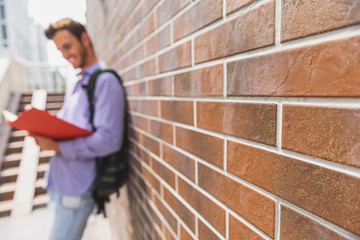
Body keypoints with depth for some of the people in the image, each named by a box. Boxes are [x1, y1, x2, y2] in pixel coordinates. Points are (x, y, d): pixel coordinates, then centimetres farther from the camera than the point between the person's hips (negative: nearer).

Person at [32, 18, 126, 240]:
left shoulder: (105, 81, -14)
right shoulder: (76, 84, 15)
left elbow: (109, 140, -22)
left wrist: (57, 146, -19)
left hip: (76, 188, -8)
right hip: (59, 180, 8)